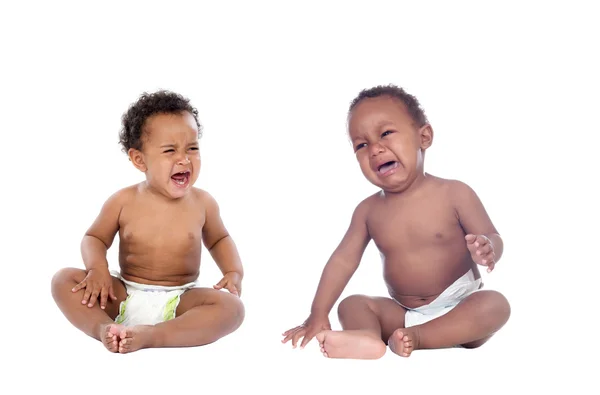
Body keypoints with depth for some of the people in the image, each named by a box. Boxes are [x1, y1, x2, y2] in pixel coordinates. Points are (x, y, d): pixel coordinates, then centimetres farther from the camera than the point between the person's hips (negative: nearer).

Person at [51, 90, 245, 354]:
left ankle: (150, 336, -36)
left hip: (178, 303, 0)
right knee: (64, 280, -16)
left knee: (231, 307, -29)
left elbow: (219, 239, 15)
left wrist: (234, 272, -2)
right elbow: (94, 238, 7)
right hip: (124, 297, 1)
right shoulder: (123, 201, -5)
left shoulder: (202, 203, -2)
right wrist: (98, 269, -15)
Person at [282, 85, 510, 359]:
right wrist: (318, 315, -10)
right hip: (404, 314, 3)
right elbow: (344, 259, -2)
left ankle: (417, 337, -35)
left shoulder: (455, 194, -10)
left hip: (461, 309, -3)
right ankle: (370, 339, -45)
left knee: (495, 304, -29)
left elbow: (493, 239, -7)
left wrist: (486, 249, -33)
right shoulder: (369, 210, -1)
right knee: (351, 305, -12)